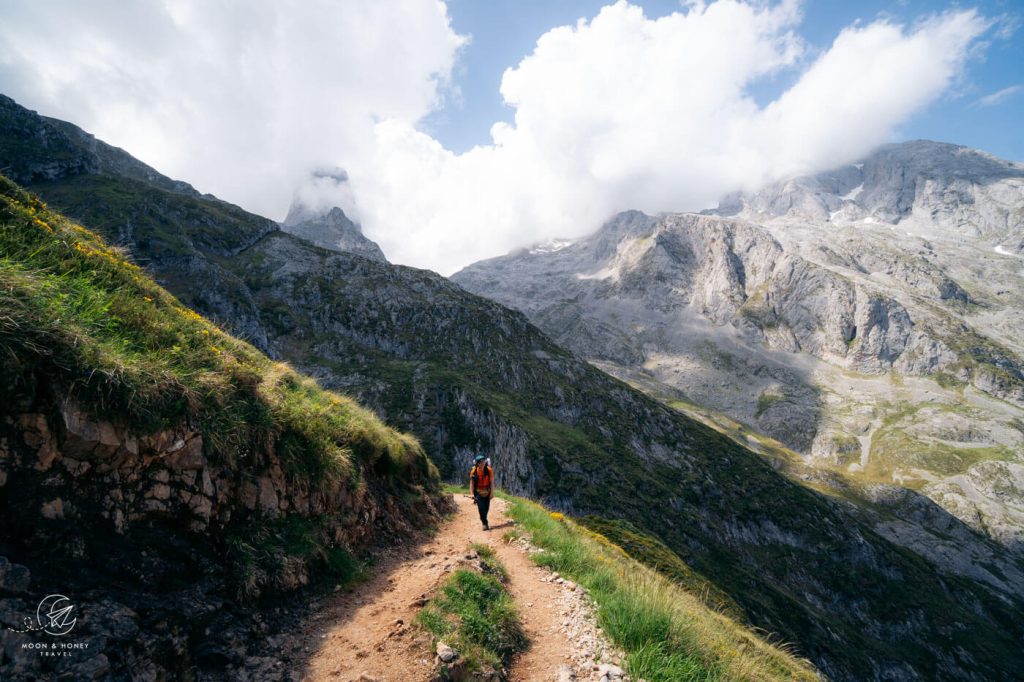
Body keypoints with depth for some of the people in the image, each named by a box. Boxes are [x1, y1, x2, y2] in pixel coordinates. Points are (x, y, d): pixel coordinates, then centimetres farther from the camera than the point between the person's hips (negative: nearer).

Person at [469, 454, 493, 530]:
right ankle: (485, 524, -6)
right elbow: (471, 483, -5)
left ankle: (484, 520, 29)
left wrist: (492, 493, -10)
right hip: (478, 492, -1)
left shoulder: (489, 470, -10)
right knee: (481, 508, -13)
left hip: (487, 492, 1)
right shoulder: (474, 471, -10)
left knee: (486, 508, 6)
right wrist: (472, 494, -8)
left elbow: (492, 482, -7)